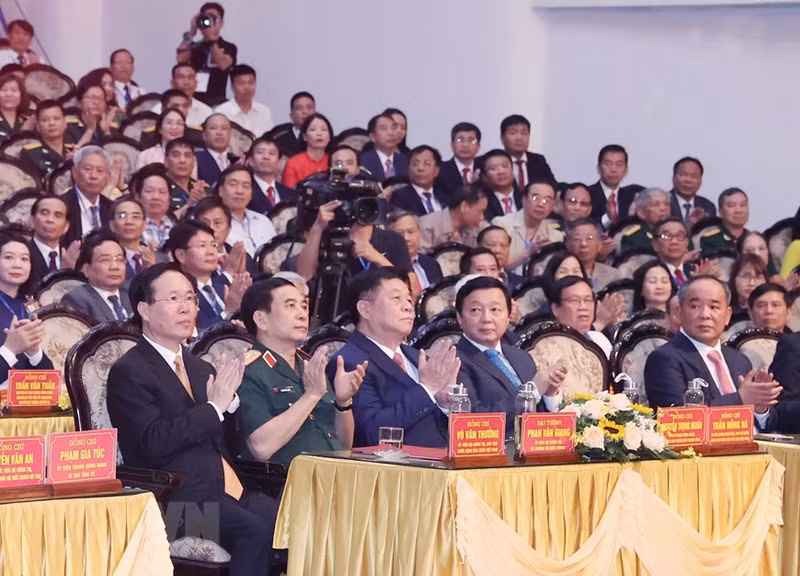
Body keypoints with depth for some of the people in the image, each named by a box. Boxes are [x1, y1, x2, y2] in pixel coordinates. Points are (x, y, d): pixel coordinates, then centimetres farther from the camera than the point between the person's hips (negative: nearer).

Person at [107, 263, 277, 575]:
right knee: (255, 531, -31)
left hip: (231, 490, 7)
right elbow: (154, 441, -15)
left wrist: (229, 399, 1)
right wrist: (214, 406, -12)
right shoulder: (128, 372, -1)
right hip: (179, 497, -7)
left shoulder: (201, 368, 22)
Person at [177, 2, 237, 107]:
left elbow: (223, 64, -12)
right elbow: (181, 59, -4)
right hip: (192, 98, 2)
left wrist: (211, 37, -13)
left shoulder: (228, 47, 7)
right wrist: (191, 33, -4)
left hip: (215, 101, -2)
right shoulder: (194, 46, 14)